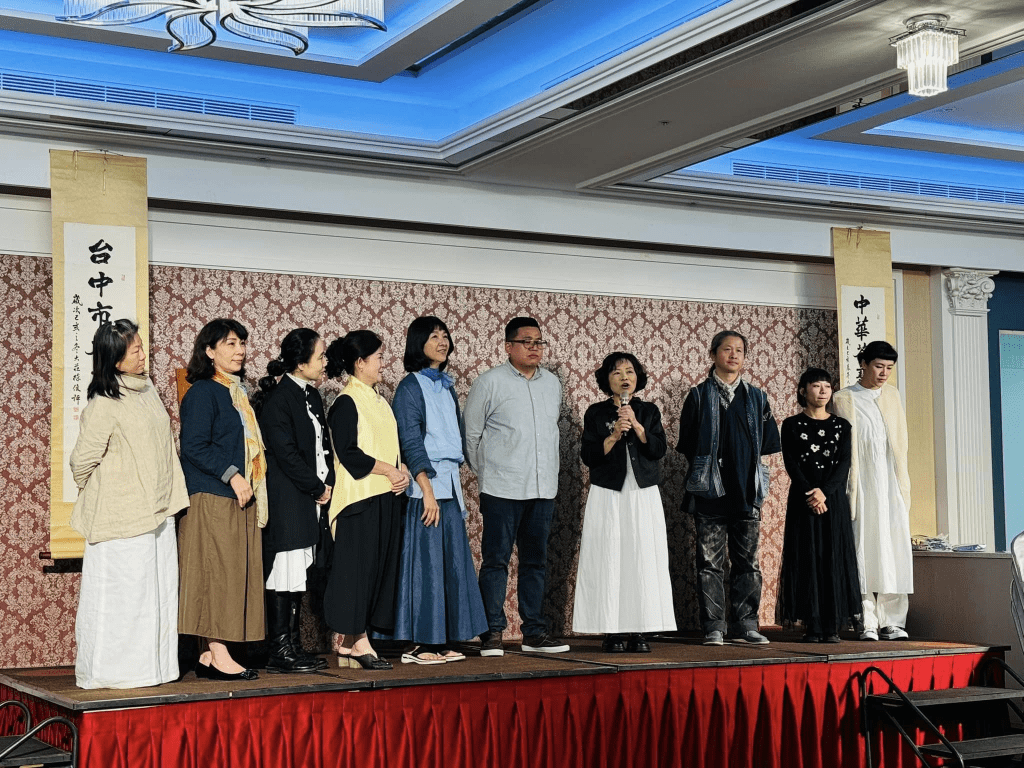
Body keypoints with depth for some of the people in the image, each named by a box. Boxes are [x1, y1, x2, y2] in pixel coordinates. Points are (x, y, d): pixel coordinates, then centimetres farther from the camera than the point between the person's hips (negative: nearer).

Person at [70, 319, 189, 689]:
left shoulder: (147, 389, 9)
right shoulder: (103, 404, -16)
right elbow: (82, 461, -10)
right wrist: (101, 498, 5)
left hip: (156, 512, 8)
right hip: (121, 518, -8)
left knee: (157, 588, 10)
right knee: (122, 593, -3)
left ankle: (152, 666, 18)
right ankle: (111, 671, 7)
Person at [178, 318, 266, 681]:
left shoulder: (236, 392, 19)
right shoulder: (202, 392, -7)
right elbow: (194, 446, -15)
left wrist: (248, 482, 12)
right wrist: (231, 475, -18)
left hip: (238, 499, 9)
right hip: (211, 499, -9)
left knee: (235, 575, 6)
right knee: (217, 572, -8)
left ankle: (211, 656, 9)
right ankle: (219, 656, -6)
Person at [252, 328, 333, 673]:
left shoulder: (311, 395, 14)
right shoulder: (278, 398, -13)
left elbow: (323, 444, 18)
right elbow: (286, 453, -17)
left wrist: (328, 483, 4)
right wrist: (317, 488, -11)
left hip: (308, 498, 9)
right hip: (285, 499, -9)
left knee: (298, 573, 12)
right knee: (284, 572, -5)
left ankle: (292, 646, 18)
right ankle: (280, 650, 0)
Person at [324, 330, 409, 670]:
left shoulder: (380, 402, 17)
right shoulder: (346, 403, -8)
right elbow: (348, 453, -15)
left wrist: (403, 471, 0)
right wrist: (388, 471, -13)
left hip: (387, 496, 8)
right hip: (359, 498, -8)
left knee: (380, 564, 5)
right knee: (358, 564, -7)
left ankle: (350, 643, 9)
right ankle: (358, 642, -4)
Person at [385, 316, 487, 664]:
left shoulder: (446, 386, 17)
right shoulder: (411, 387, -5)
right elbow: (411, 443, -12)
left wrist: (454, 482, 15)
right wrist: (427, 491, -17)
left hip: (449, 483, 7)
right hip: (425, 484, -7)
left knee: (452, 561, 7)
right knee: (425, 560, -6)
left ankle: (443, 641, 13)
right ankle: (420, 644, -1)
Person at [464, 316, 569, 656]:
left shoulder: (552, 383, 12)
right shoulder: (489, 382, -4)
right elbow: (471, 434, 1)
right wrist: (487, 474, 6)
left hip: (543, 488, 5)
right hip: (502, 489, -5)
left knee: (536, 561, 10)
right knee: (496, 560, -3)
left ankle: (534, 631, 17)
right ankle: (492, 633, 3)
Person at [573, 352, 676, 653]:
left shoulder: (649, 411, 10)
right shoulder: (596, 413, 5)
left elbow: (659, 450, -2)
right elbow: (588, 456, -3)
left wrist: (636, 425, -12)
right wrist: (614, 436, -15)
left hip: (644, 495, 2)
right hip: (607, 496, -2)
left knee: (643, 561, -3)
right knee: (609, 561, -5)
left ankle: (638, 631, 1)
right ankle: (612, 631, -2)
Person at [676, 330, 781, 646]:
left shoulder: (756, 397, 13)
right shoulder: (699, 395, 5)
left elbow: (769, 441, 12)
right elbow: (686, 443, 2)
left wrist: (745, 455, 5)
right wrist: (708, 463, 1)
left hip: (747, 490, 3)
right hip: (710, 490, -3)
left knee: (748, 561, 5)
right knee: (710, 562, -2)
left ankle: (745, 624, 11)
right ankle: (713, 627, 2)